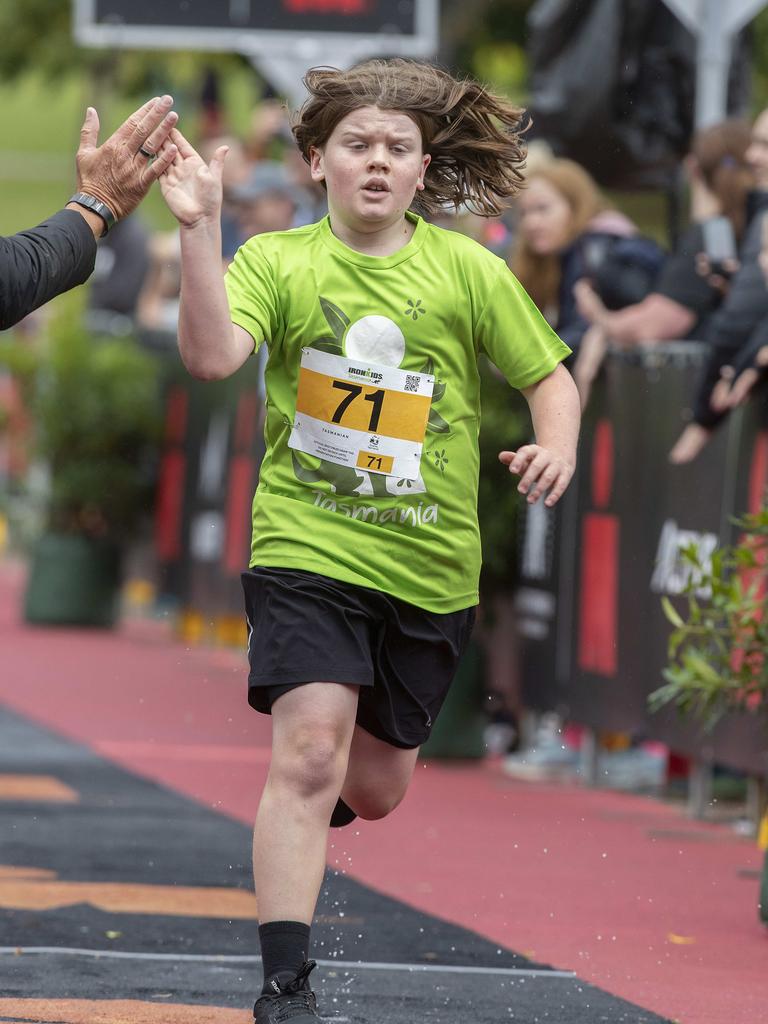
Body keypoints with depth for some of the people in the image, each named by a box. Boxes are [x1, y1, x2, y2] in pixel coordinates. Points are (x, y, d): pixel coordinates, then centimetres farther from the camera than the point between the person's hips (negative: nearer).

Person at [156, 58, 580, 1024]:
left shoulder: (470, 271, -1)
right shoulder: (280, 260, -5)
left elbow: (549, 375, 9)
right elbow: (210, 354, -22)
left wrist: (556, 447, -12)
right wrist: (199, 229, -33)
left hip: (430, 565, 3)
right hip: (307, 547, -3)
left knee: (377, 783, 15)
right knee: (309, 751, -19)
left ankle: (297, 824, 53)